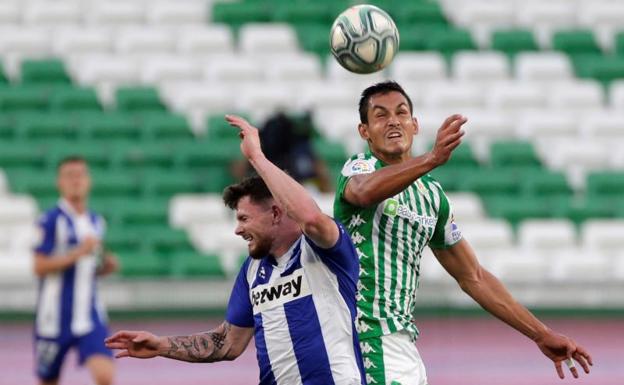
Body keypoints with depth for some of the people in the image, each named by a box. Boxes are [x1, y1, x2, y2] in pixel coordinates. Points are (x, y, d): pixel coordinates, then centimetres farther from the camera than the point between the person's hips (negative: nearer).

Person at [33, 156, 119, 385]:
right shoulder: (51, 220, -8)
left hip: (89, 317, 4)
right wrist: (78, 253, -22)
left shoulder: (96, 222, 10)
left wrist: (107, 266, 1)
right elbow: (40, 267, -15)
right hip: (54, 320, -4)